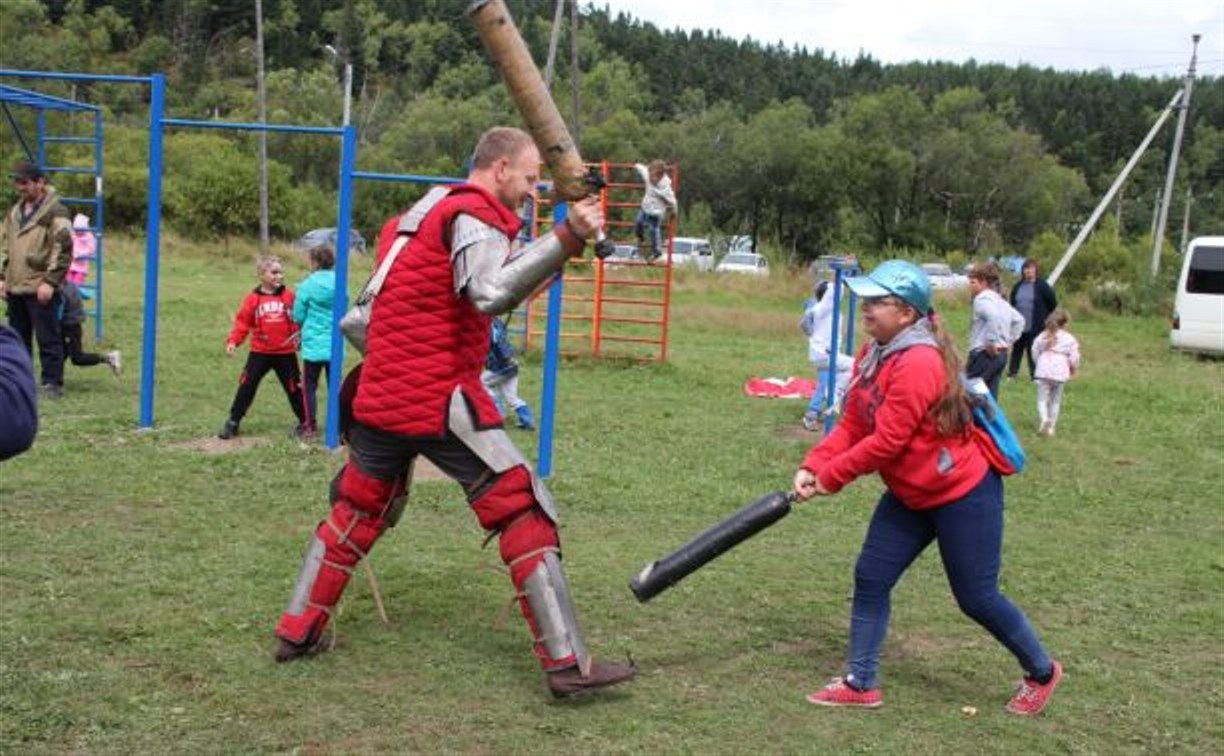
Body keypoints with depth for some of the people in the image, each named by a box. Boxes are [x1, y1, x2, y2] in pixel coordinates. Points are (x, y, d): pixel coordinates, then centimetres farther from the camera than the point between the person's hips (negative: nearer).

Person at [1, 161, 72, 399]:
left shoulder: (55, 212, -8)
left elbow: (63, 249, -13)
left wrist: (50, 281, -18)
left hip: (40, 289, -8)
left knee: (48, 338, -4)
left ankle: (52, 383, 2)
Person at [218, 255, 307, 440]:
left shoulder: (289, 295, -3)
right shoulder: (254, 298, -3)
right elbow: (243, 322, -1)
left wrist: (300, 337, -13)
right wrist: (233, 341, -11)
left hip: (286, 353, 0)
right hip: (260, 352, 0)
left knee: (294, 388, 9)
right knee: (247, 386, 2)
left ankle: (304, 422, 23)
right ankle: (233, 422, 11)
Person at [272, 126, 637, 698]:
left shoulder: (414, 215, 18)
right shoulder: (473, 214, -9)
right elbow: (492, 295, -27)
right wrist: (566, 239, -30)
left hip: (379, 399, 8)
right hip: (440, 402, -8)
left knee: (356, 512, 24)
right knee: (525, 514, -6)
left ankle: (298, 632, 29)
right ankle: (567, 664, -8)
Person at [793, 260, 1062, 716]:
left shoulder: (919, 363, -28)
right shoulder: (874, 354, 1)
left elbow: (886, 442, -27)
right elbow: (852, 426, 2)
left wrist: (829, 478, -18)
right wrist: (813, 466, -11)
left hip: (964, 494, -9)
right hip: (909, 496, 9)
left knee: (976, 598, 4)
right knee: (870, 577, 4)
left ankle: (1041, 672, 28)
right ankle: (861, 685, 14)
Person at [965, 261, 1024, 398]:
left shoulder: (982, 300, -9)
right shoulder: (1000, 301, 19)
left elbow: (993, 316, -30)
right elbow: (1019, 320, 30)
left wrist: (991, 342, -23)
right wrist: (1009, 341, 22)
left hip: (984, 354, -9)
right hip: (1001, 354, 9)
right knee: (989, 396, 11)